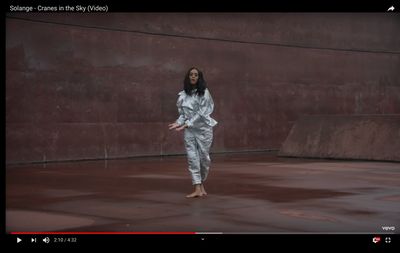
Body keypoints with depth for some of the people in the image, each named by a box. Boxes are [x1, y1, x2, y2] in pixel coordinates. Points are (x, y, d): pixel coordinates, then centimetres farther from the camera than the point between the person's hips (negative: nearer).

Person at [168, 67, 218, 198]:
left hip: (203, 127, -3)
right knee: (192, 157, -4)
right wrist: (178, 123, -8)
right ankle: (197, 189, -5)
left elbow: (201, 113, -13)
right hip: (189, 130, 3)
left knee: (203, 157, 3)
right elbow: (183, 113, 11)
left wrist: (186, 124, -18)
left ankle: (201, 183, 25)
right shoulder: (183, 94, 5)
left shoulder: (204, 92, -7)